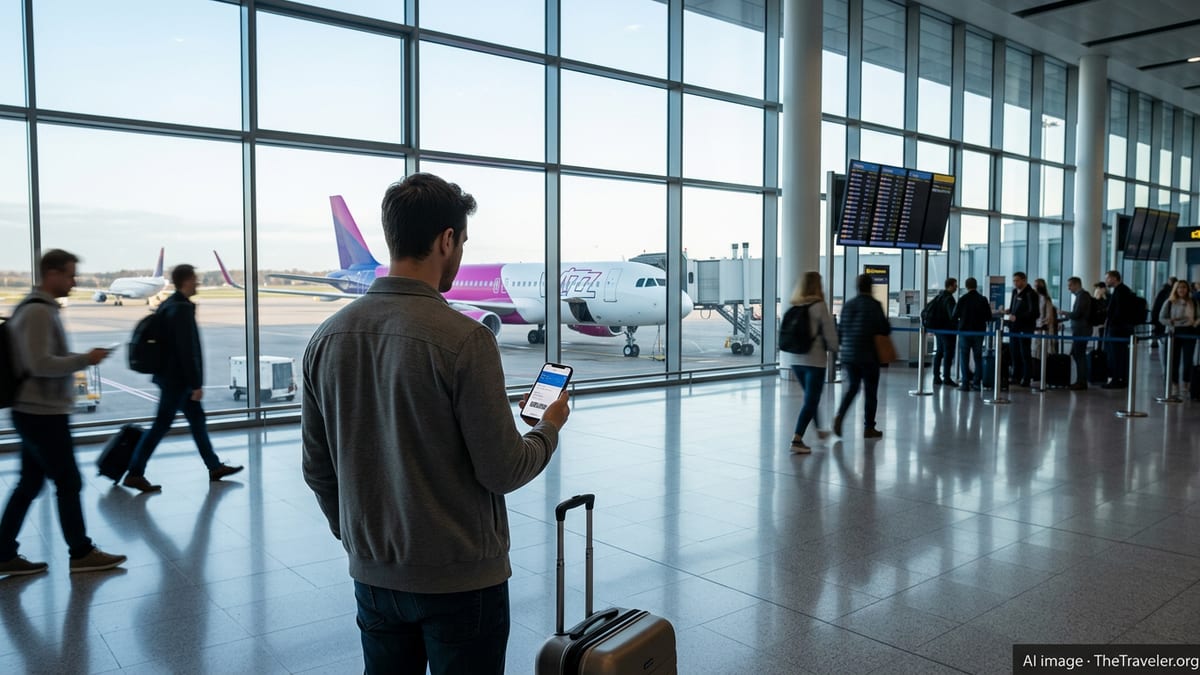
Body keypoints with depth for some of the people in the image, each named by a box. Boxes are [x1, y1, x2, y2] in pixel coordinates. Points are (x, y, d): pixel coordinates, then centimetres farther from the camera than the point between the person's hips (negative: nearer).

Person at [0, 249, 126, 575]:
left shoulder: (39, 308, 13)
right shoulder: (38, 312, -18)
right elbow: (40, 364, -23)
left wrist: (78, 360, 14)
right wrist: (86, 359, -16)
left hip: (35, 412, 10)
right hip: (43, 415, -10)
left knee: (28, 485, 14)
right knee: (68, 482, 0)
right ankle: (81, 553, 11)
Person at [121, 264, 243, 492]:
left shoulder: (168, 305, 11)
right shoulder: (182, 309, -19)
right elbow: (187, 351, -22)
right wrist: (196, 384, -18)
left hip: (170, 376, 10)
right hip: (177, 378, -10)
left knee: (197, 418, 14)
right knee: (161, 424, -3)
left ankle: (214, 466, 22)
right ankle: (134, 474, 5)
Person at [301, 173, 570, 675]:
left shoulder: (328, 336, -2)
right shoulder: (463, 338, -21)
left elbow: (317, 467, 6)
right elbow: (502, 471, -18)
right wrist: (549, 427, 1)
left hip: (373, 574, 6)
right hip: (461, 578, -5)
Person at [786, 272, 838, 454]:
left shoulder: (794, 307, 3)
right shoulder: (819, 306, -12)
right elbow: (829, 332, -8)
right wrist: (833, 349, 11)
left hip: (796, 360, 6)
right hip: (815, 360, -6)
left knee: (811, 397, 23)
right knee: (810, 401, -1)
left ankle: (819, 429, 40)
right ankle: (797, 440, -8)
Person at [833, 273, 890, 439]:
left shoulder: (848, 305, 5)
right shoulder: (874, 305, -9)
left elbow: (840, 330, 8)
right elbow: (886, 329, -8)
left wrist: (840, 346, 23)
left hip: (848, 354, 5)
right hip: (868, 356, -5)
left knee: (853, 387, 17)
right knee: (871, 391, 6)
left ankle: (839, 416, -4)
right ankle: (869, 428, 11)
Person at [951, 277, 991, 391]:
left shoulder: (962, 299, -8)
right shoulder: (983, 300, -2)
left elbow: (954, 316, -4)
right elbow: (989, 318, 1)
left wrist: (958, 326, 14)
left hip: (964, 331, -2)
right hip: (979, 332, 2)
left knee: (964, 357, 4)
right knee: (978, 357, 11)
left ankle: (966, 383, 0)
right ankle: (977, 383, 9)